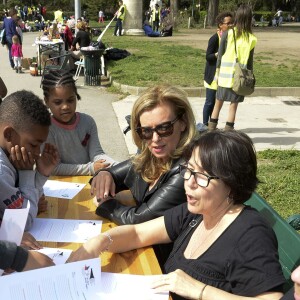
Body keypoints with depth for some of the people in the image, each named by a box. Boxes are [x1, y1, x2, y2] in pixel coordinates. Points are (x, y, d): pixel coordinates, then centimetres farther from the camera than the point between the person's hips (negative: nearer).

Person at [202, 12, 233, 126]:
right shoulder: (214, 38, -14)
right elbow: (208, 56, -15)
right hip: (213, 74, -7)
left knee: (217, 101, 12)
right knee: (210, 102, -1)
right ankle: (205, 124, 10)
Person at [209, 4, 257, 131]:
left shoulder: (227, 34, -6)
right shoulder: (251, 39, -3)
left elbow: (220, 55, -2)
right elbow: (250, 61, 1)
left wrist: (218, 72, 8)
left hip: (225, 75, 0)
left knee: (218, 102, 13)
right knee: (234, 104, 8)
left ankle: (211, 129, 19)